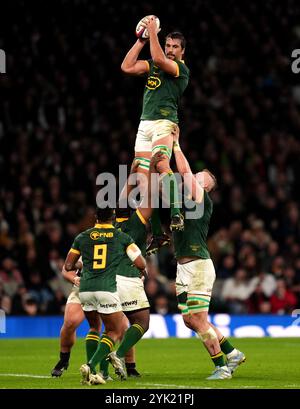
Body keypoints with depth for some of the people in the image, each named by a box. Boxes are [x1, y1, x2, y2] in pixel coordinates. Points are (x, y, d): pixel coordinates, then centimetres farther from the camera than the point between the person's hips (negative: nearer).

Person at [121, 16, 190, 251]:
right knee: (143, 179, 1)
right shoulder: (153, 64, 19)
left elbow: (159, 59, -18)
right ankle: (158, 234, 4)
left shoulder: (182, 69, -2)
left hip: (164, 123, -7)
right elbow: (127, 67, 12)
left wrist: (153, 32, -9)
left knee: (162, 166, -33)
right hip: (145, 125, 7)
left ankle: (176, 213, -37)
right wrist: (141, 40, 9)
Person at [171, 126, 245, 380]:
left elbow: (185, 171, -12)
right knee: (190, 320, 10)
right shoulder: (185, 200, 18)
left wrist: (176, 144, -4)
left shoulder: (201, 198, -4)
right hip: (184, 266, 9)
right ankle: (233, 353, 20)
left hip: (198, 265, -9)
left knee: (198, 320, -9)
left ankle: (222, 367, -3)